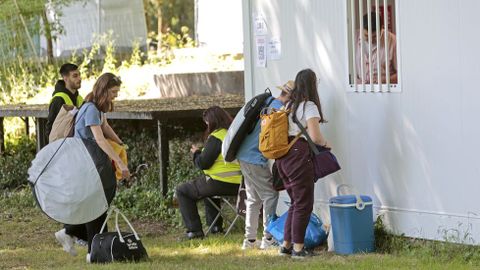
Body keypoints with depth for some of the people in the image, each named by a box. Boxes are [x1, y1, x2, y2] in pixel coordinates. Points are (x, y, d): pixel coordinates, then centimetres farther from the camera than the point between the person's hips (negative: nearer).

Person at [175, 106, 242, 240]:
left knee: (182, 190, 8)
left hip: (220, 183, -8)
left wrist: (196, 153, 4)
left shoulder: (215, 138, -16)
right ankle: (215, 226, 36)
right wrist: (201, 153, 20)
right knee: (206, 187, 40)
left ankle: (194, 230, 1)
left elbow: (203, 163, -16)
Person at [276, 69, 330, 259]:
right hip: (299, 156, -8)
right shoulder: (309, 106, -9)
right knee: (303, 204, 1)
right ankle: (298, 248, 2)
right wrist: (326, 144, 3)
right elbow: (315, 137, -16)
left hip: (283, 156, 8)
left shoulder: (289, 105, 14)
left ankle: (286, 245, 20)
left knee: (295, 202, 18)